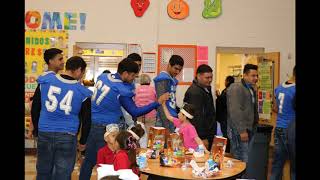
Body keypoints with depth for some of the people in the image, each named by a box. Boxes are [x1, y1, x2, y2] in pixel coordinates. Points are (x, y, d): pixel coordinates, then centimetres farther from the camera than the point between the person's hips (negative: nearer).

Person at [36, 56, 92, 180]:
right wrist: (83, 141, 17)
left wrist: (37, 130, 18)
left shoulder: (45, 80, -1)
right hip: (67, 137, -2)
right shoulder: (82, 92, -4)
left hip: (44, 134, 2)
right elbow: (86, 120, 4)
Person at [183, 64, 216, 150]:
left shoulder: (206, 89, 15)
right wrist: (202, 138, -21)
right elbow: (197, 117, -21)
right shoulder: (194, 92, -17)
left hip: (208, 135, 9)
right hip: (201, 137, -9)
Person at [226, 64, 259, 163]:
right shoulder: (236, 88, -13)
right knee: (241, 160, -6)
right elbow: (235, 111, -20)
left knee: (246, 159, 14)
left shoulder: (252, 90, 17)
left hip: (249, 129, 9)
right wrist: (242, 130, -21)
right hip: (239, 130, -9)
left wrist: (255, 124, 15)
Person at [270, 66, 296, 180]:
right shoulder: (294, 90, -16)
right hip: (289, 130, -7)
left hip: (278, 128, 7)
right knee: (293, 166, 6)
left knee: (277, 163, 13)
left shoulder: (279, 88, 7)